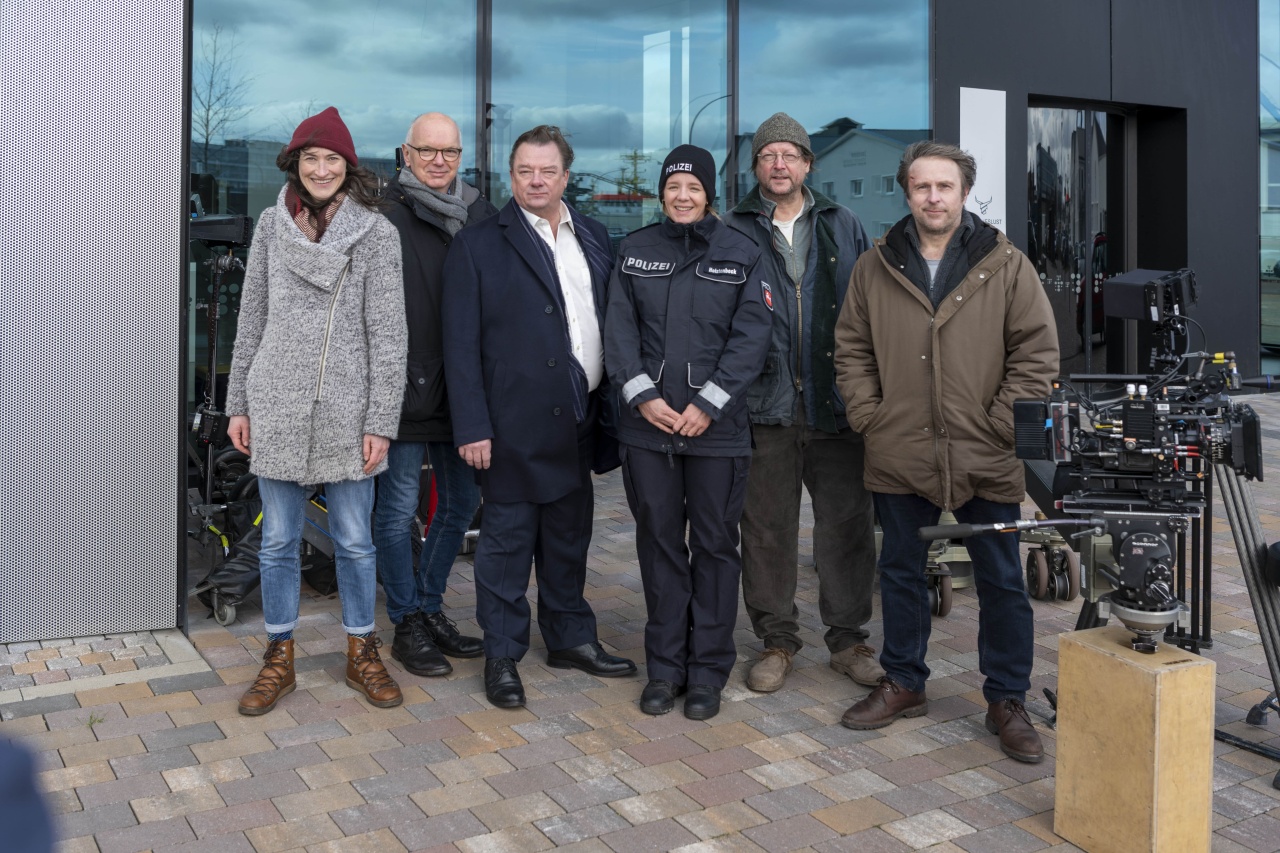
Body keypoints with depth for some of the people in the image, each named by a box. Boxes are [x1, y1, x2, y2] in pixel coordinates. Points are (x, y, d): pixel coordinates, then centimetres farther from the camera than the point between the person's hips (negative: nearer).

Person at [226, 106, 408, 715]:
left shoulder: (376, 233, -2)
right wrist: (238, 404, 10)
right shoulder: (272, 224, 7)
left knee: (354, 541, 8)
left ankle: (362, 655, 24)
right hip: (277, 407, 2)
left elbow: (387, 335, -4)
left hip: (346, 410, -2)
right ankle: (279, 659, 25)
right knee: (278, 541, 9)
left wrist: (381, 421, -8)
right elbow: (252, 320, 11)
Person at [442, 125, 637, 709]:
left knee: (569, 537, 17)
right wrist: (472, 426, -13)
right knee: (507, 541, 4)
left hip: (579, 421, 5)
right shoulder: (477, 245, -3)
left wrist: (609, 405, 7)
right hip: (516, 424, -5)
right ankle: (501, 656, 18)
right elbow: (461, 345, -7)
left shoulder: (594, 239, 12)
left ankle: (570, 638, 32)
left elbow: (610, 324, 13)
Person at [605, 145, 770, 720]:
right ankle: (664, 666, 20)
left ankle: (707, 669, 17)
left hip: (717, 428, -2)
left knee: (714, 544, 5)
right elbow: (620, 328, 4)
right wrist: (642, 395, -9)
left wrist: (709, 403, -13)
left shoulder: (741, 254, 3)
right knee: (658, 541, 8)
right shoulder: (635, 250, 9)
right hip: (647, 424, 2)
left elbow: (750, 337, -4)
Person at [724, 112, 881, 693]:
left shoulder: (843, 228, 12)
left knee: (847, 525, 6)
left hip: (836, 405, 2)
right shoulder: (734, 233, 6)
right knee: (767, 530, 6)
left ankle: (848, 637, 22)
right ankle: (777, 640, 21)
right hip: (766, 406, -1)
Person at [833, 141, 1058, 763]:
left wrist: (1001, 425, -8)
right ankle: (903, 683, 31)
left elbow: (1037, 352, -1)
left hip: (986, 460, -2)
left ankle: (1007, 700, 22)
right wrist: (869, 417, 0)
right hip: (899, 455, 2)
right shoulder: (874, 268, 6)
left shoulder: (1005, 266, 0)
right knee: (900, 572, 14)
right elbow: (851, 350, 11)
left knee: (1001, 581, 7)